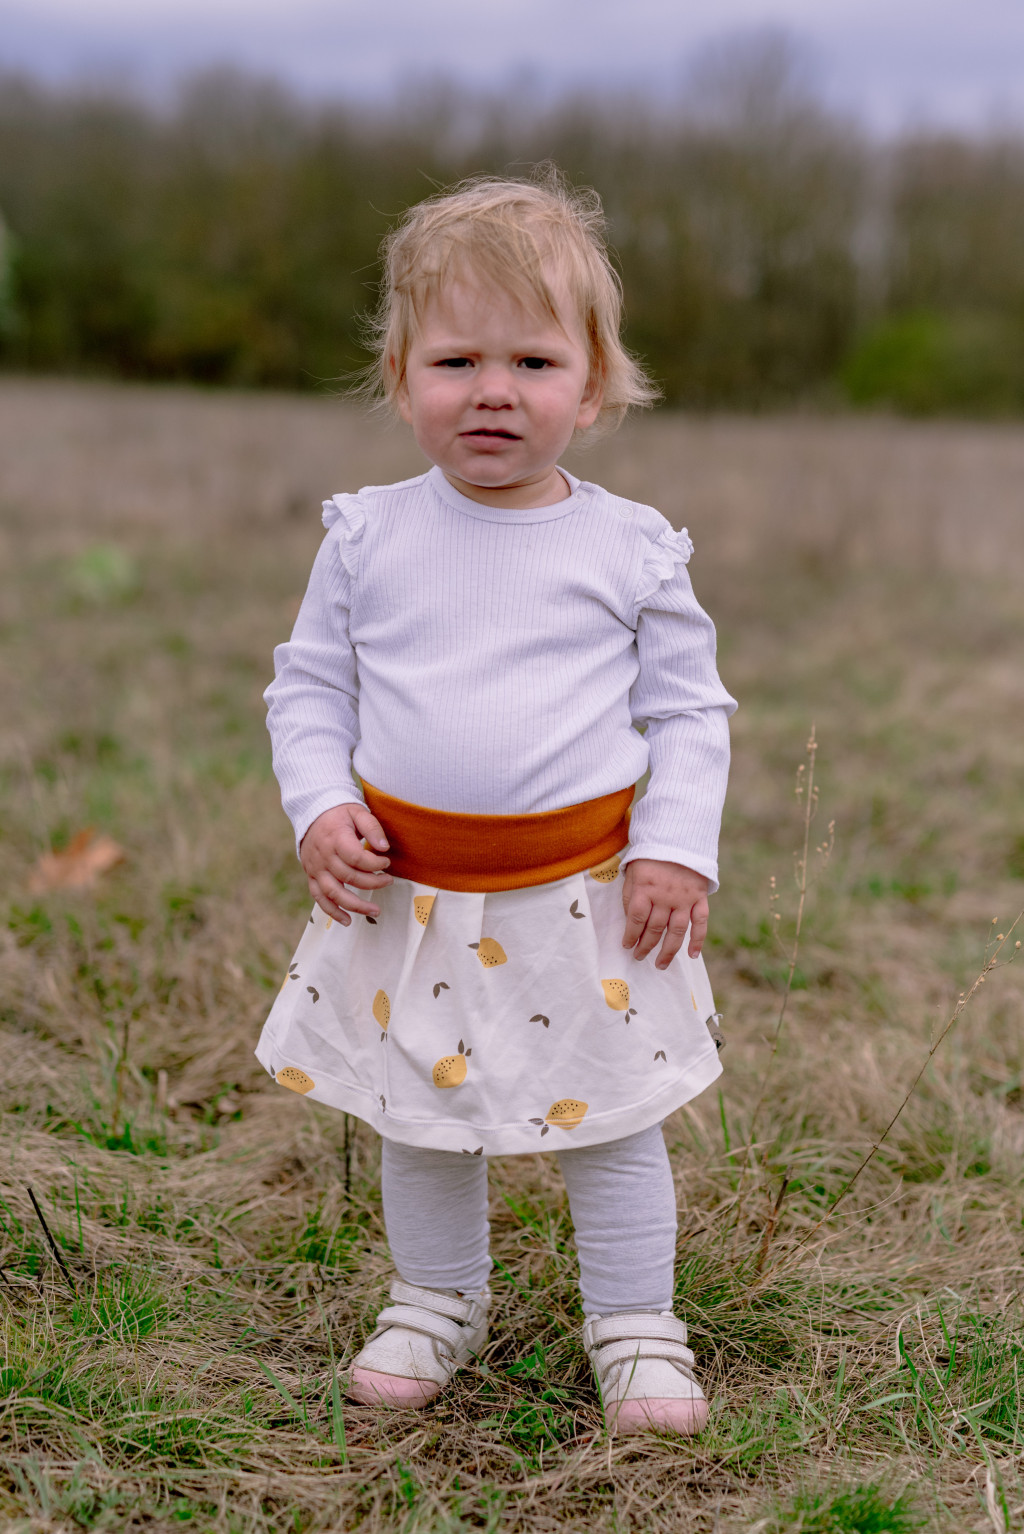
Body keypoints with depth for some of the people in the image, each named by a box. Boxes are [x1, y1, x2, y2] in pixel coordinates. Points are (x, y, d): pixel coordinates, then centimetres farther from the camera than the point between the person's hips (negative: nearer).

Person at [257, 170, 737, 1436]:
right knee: (419, 1118, 17)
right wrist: (319, 809, -9)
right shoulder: (366, 536, -1)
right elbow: (308, 687, 5)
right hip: (408, 893, 2)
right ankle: (437, 1301, 39)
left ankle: (634, 1326, 31)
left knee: (610, 1123, 11)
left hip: (584, 894, -1)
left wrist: (678, 846, -10)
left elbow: (689, 709, 1)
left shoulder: (631, 548, -4)